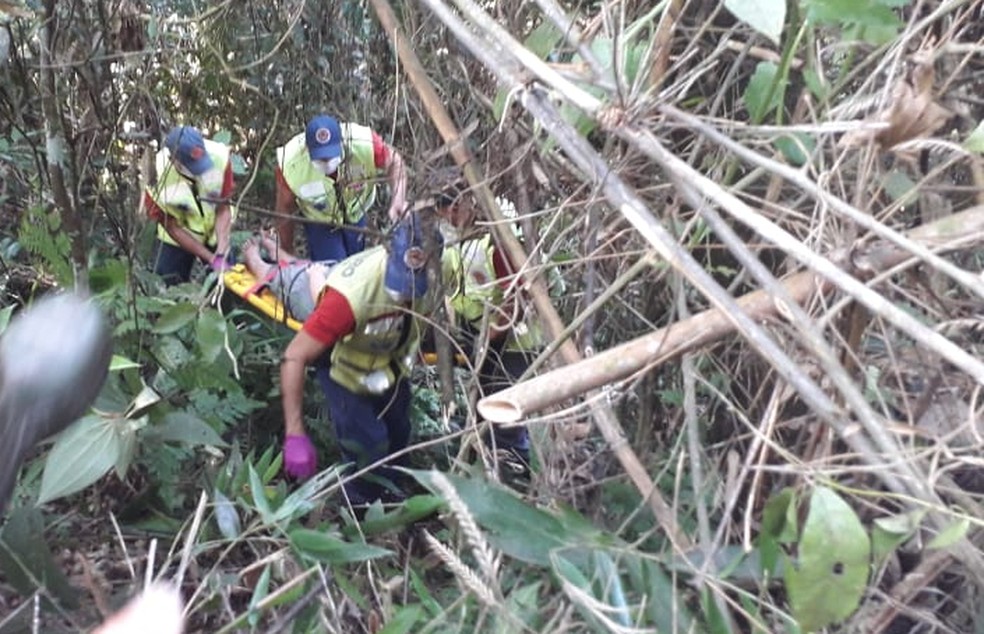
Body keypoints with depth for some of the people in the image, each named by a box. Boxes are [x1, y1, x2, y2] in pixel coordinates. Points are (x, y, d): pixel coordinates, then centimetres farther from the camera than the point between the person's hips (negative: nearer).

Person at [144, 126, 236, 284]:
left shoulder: (219, 156, -29)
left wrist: (221, 251, -25)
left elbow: (223, 209, -15)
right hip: (177, 237, -1)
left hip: (214, 231, 2)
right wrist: (210, 258, -20)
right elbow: (173, 228, -17)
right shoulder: (158, 176, -32)